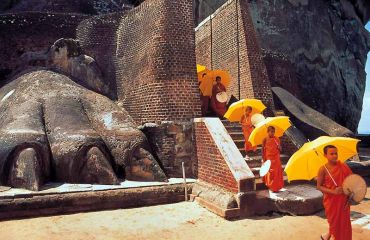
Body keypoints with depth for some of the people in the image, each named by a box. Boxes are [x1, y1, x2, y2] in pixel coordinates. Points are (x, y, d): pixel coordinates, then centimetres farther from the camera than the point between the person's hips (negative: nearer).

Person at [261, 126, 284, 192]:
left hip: (276, 159, 2)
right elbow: (263, 150, -2)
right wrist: (263, 159, -6)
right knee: (270, 173, 4)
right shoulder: (265, 140, -5)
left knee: (277, 173, 4)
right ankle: (271, 186, 16)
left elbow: (280, 150, 4)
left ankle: (276, 187, 16)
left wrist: (279, 147, -19)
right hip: (269, 159, -2)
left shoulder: (277, 139, -1)